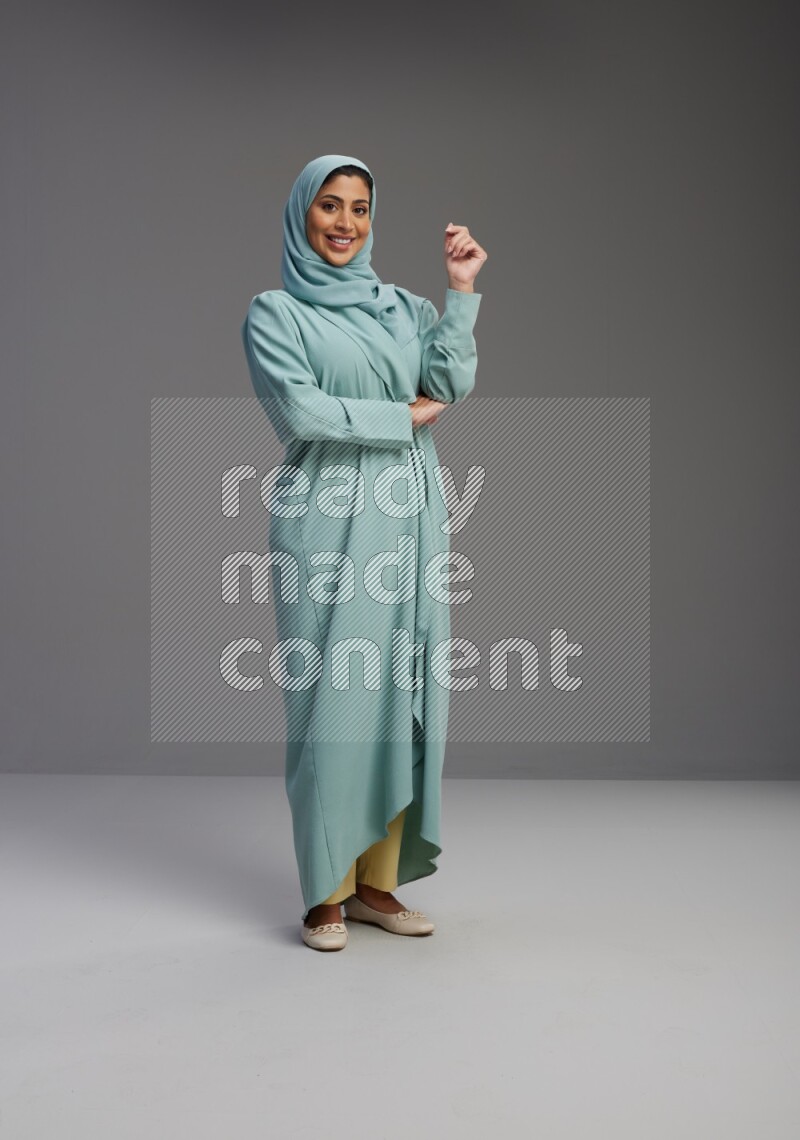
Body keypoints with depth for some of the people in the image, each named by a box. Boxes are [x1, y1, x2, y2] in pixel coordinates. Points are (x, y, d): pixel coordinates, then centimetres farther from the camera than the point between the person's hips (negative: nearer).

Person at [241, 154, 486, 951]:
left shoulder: (402, 309, 17)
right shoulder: (273, 312, 4)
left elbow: (454, 383, 2)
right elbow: (300, 411, -11)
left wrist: (461, 289, -2)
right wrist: (403, 417, -5)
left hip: (408, 523, 5)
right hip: (328, 522, -4)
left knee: (398, 695, 4)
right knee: (330, 697, -4)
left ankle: (376, 880, 16)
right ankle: (327, 893, 6)